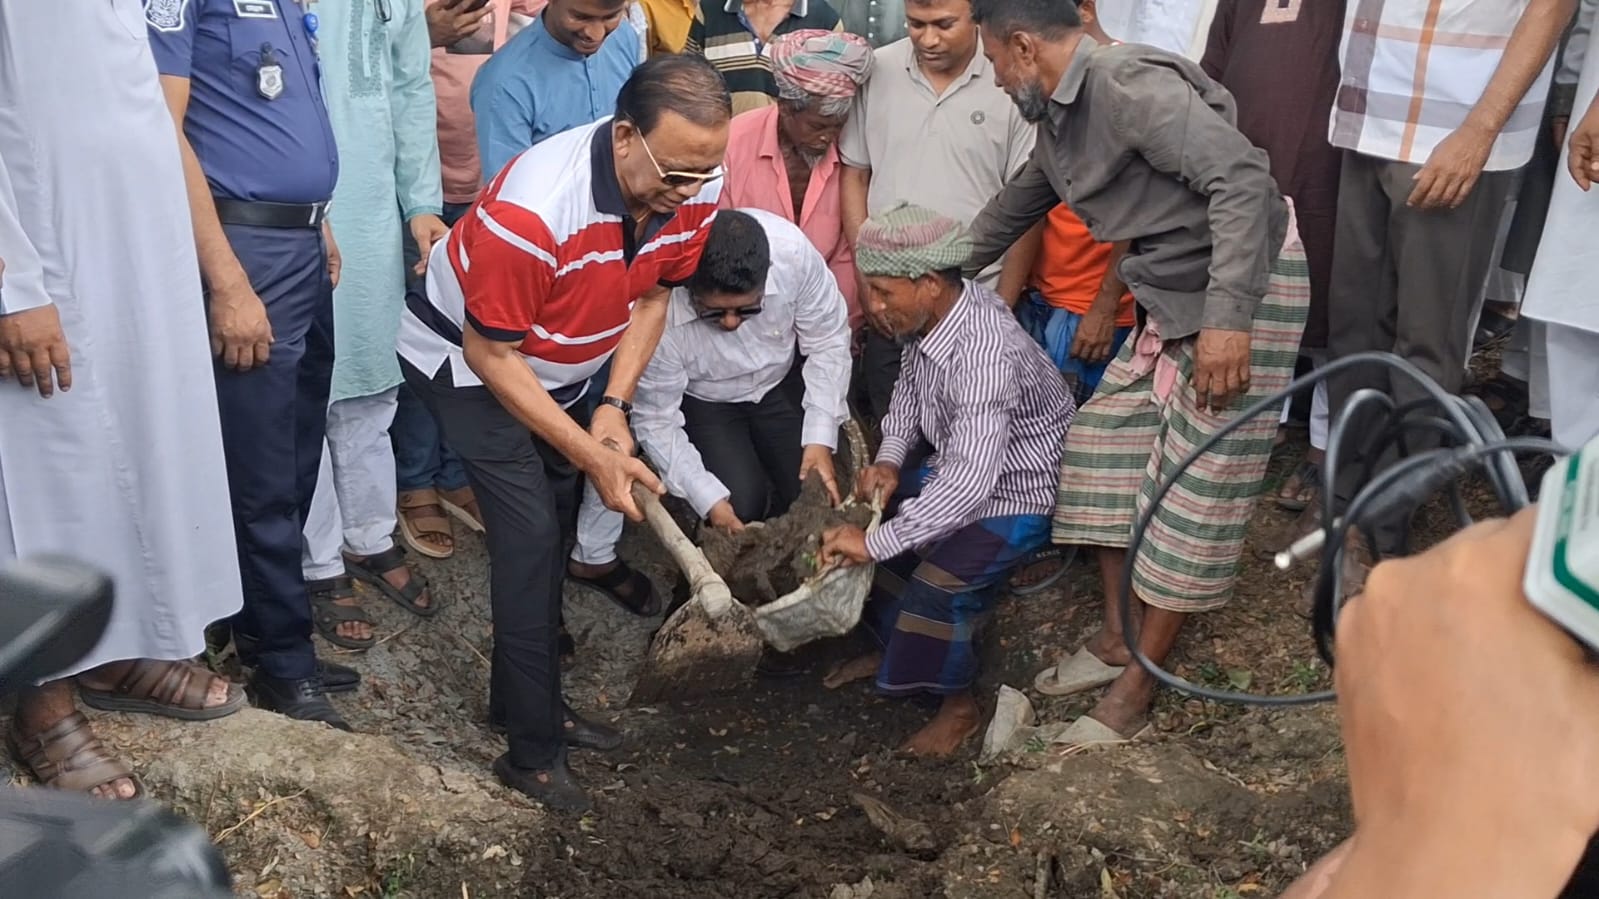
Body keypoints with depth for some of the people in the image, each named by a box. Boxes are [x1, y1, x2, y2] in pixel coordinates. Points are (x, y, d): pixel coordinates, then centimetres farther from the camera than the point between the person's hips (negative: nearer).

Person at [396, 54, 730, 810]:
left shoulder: (695, 188, -20)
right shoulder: (533, 209, -38)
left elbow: (654, 293, -2)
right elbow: (490, 353, -28)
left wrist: (615, 406, -14)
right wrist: (591, 456, -27)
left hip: (557, 366, 7)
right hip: (468, 361, -6)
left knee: (554, 533, 12)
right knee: (530, 535, -13)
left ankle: (526, 699, 31)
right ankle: (532, 752, -2)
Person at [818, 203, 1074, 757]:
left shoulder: (985, 355, -38)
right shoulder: (934, 313, -13)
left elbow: (968, 483, -43)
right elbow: (910, 385, 9)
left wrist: (874, 542, -39)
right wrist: (890, 458, -6)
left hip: (1019, 491, -9)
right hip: (963, 464, 9)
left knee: (941, 580, -23)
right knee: (873, 522, 7)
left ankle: (959, 705, 4)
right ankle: (891, 649, 28)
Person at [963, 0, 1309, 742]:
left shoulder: (1129, 85, -21)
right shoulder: (1060, 121, 10)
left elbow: (1242, 177, -28)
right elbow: (1015, 208, 27)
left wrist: (1227, 319, -31)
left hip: (1246, 287, -10)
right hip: (1175, 294, 10)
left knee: (1194, 489, -4)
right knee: (1104, 445, 10)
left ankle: (1137, 685, 6)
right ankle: (1116, 638, 22)